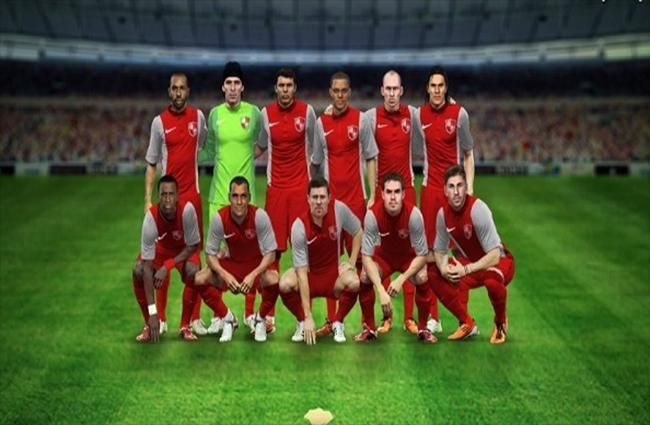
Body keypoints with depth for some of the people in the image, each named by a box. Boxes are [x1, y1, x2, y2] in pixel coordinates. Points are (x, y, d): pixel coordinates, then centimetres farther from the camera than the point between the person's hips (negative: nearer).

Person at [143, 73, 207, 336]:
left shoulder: (198, 116, 5)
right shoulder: (159, 122, -1)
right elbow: (151, 163, 1)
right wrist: (148, 200, -5)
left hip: (193, 195, 2)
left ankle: (196, 318, 10)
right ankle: (161, 318, 9)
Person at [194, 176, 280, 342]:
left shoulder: (260, 216, -23)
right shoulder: (219, 218, -19)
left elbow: (270, 253, -18)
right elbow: (210, 253, -10)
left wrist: (253, 275, -32)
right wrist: (224, 275, -28)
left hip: (257, 264, -2)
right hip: (230, 263, 2)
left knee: (274, 281, -35)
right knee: (199, 279, -23)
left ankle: (260, 319, -1)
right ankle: (227, 319, 3)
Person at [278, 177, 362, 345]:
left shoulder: (339, 209, -18)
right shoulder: (299, 226, -25)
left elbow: (358, 232, 5)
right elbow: (302, 272, -26)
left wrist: (351, 262, -7)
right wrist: (308, 317, -29)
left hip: (333, 273, 1)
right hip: (309, 273, -1)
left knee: (353, 283, -31)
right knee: (285, 285, -31)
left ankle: (338, 323, -4)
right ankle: (302, 322, -1)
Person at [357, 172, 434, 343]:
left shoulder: (413, 214, -31)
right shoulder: (373, 214, -30)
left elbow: (422, 255, -22)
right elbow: (366, 255, -26)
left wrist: (401, 279, -34)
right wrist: (381, 290, -37)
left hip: (409, 256, -1)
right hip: (384, 255, 1)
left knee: (422, 279, -29)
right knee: (364, 278, -25)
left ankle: (423, 328, -5)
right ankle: (370, 328, -3)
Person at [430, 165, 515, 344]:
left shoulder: (478, 209, -27)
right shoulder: (443, 213, -9)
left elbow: (494, 256, -29)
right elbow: (439, 251, 2)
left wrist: (466, 269, -29)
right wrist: (443, 267, -19)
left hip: (500, 262, -6)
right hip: (470, 263, 6)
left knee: (493, 278, -39)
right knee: (434, 274, -9)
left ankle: (500, 322, -5)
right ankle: (467, 324, 7)